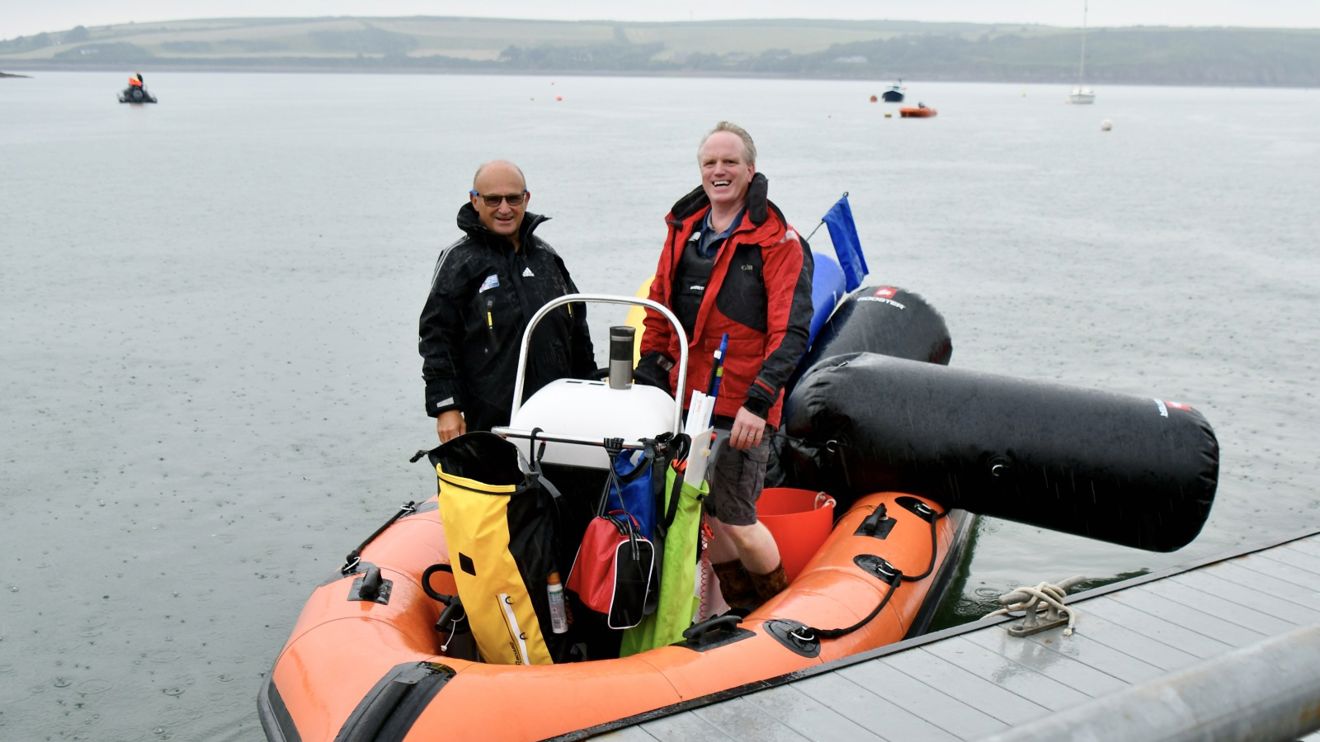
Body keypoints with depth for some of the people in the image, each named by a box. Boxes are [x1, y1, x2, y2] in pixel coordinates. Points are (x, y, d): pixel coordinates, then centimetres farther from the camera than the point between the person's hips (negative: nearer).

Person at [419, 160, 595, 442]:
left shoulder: (548, 257, 14)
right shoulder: (458, 261, -2)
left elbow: (578, 328, 22)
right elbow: (436, 337, -6)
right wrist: (445, 407, -13)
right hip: (491, 417, -5)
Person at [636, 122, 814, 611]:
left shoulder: (777, 241, -7)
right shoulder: (684, 229, 12)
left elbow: (791, 331, -13)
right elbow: (659, 312, 18)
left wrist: (759, 401, -22)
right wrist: (648, 378, 11)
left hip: (740, 410, -6)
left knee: (737, 521, -2)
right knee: (703, 513, 13)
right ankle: (744, 612, 30)